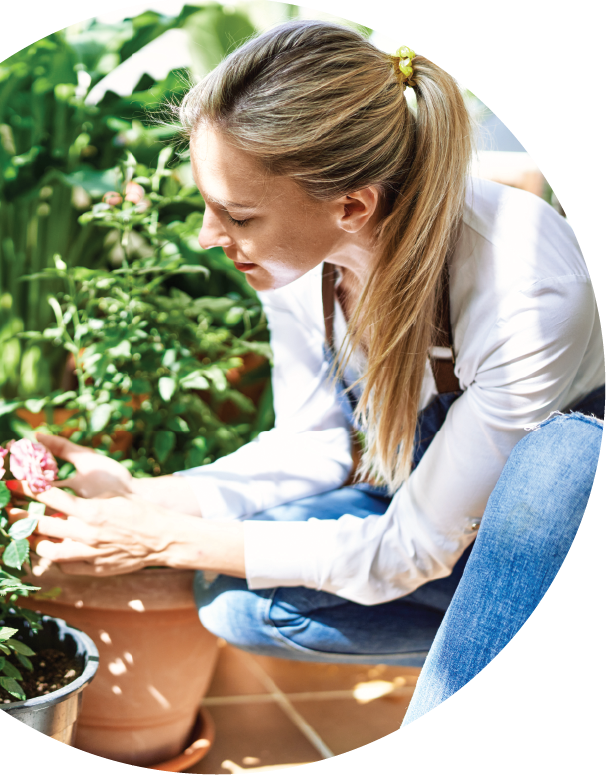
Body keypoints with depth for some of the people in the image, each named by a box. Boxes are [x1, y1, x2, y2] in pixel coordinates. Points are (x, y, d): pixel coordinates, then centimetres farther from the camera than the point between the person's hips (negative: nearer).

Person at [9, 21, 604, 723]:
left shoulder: (528, 294, -35)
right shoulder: (297, 249, -17)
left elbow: (411, 551, -26)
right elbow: (314, 449, -3)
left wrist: (169, 540, -24)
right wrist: (142, 500, -18)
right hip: (421, 499, 5)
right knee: (235, 603, -16)